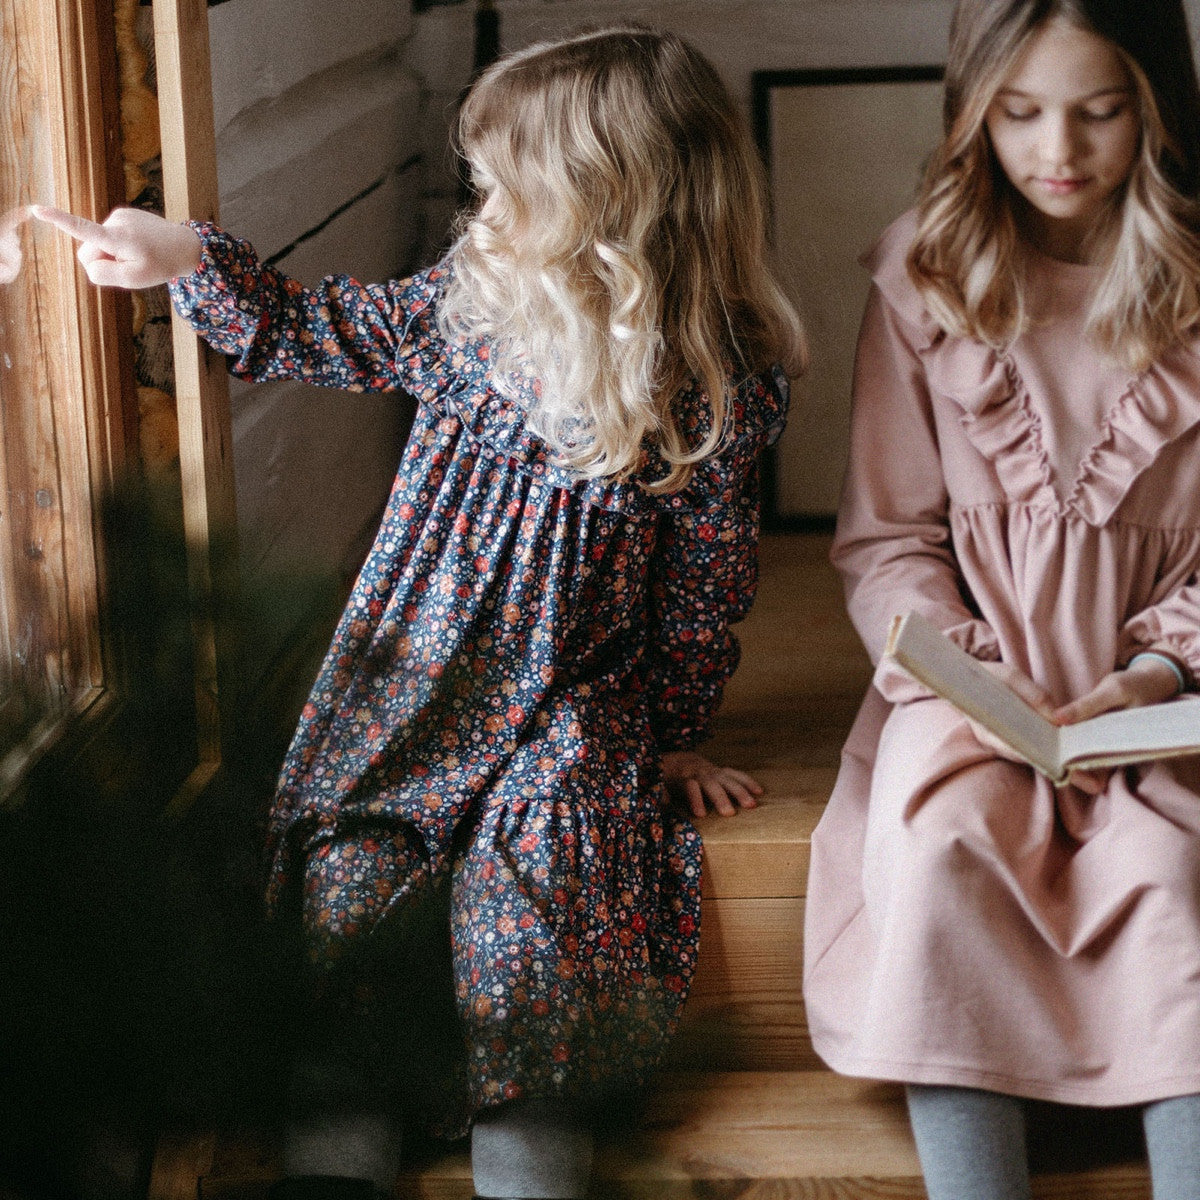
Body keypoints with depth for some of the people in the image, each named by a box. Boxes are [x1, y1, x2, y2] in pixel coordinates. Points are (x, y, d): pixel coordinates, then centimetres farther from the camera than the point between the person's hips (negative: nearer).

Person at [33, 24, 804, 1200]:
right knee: (349, 884, -13)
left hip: (569, 715, -3)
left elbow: (702, 588, -2)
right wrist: (183, 256, 7)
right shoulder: (467, 302, -2)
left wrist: (672, 738, 7)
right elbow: (325, 330, 14)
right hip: (409, 688, 4)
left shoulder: (719, 394, -12)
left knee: (523, 924, -22)